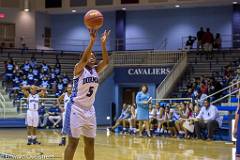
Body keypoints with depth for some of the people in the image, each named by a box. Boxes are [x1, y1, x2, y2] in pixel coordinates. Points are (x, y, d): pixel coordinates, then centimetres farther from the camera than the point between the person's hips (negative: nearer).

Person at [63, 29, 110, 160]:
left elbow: (106, 62, -9)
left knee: (90, 142, 12)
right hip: (76, 108, -7)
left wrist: (103, 43, -20)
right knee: (73, 142, -6)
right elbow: (84, 59, -30)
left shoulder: (96, 70, 8)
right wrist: (92, 40, -37)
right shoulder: (79, 69, -9)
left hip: (89, 110, 7)